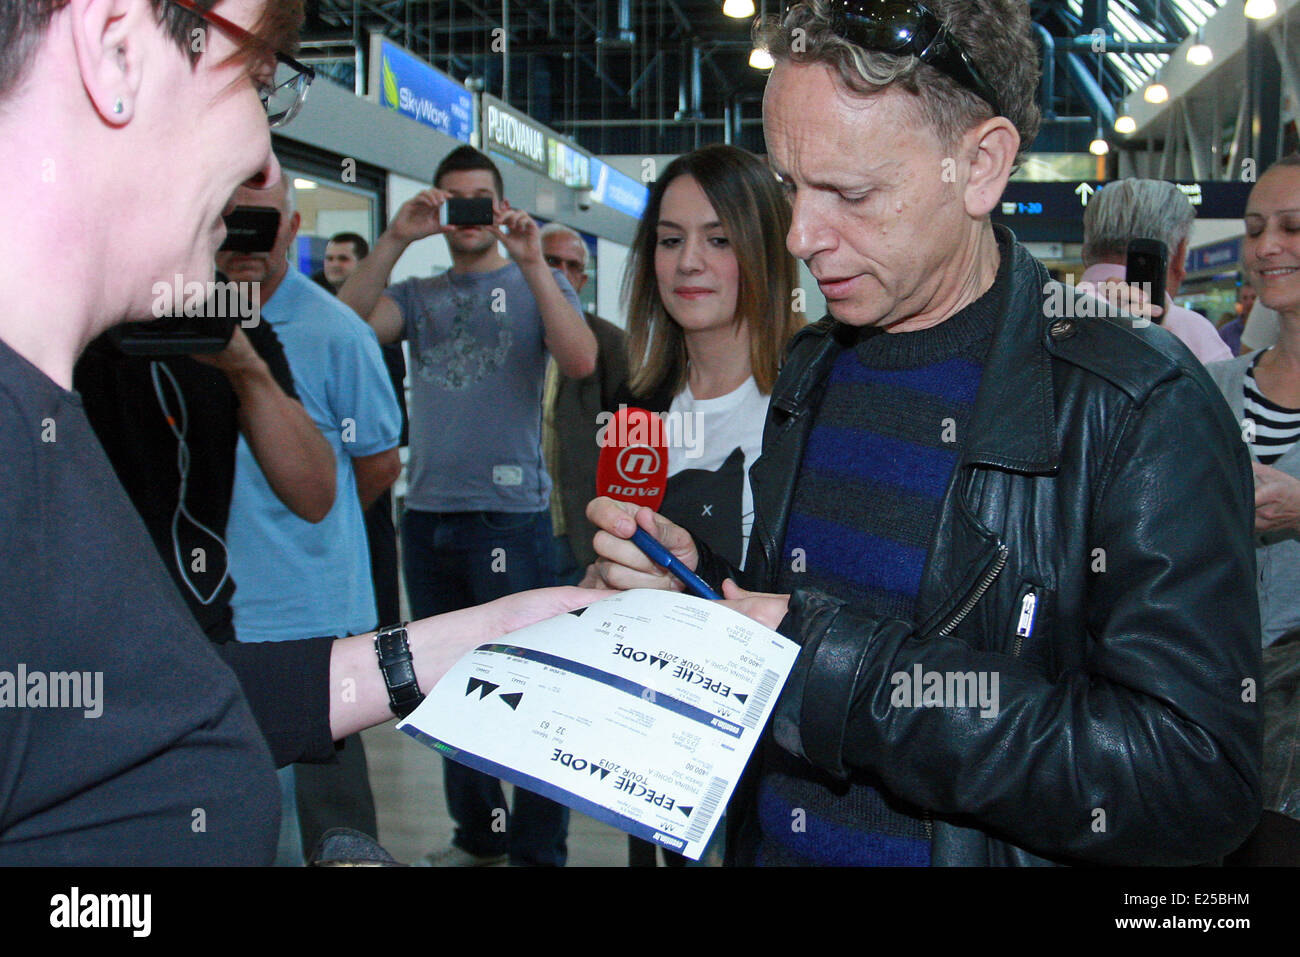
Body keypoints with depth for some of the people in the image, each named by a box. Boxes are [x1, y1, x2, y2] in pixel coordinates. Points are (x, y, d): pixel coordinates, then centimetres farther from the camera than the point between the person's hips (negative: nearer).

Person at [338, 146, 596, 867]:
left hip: (511, 516, -4)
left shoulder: (538, 283, 7)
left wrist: (531, 262, -16)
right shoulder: (418, 296, 14)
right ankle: (478, 834, 27)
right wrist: (394, 239, -11)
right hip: (427, 516, 4)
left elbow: (581, 362, -12)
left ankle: (537, 849, 8)